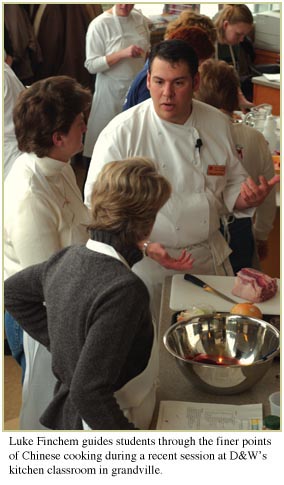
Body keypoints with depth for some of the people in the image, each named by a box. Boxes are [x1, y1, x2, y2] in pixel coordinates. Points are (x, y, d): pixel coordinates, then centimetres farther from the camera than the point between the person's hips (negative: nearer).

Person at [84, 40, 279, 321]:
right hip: (146, 264, -4)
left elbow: (232, 182, 12)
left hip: (210, 257, 4)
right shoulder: (122, 132, -14)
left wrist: (243, 198, -12)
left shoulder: (217, 124, -1)